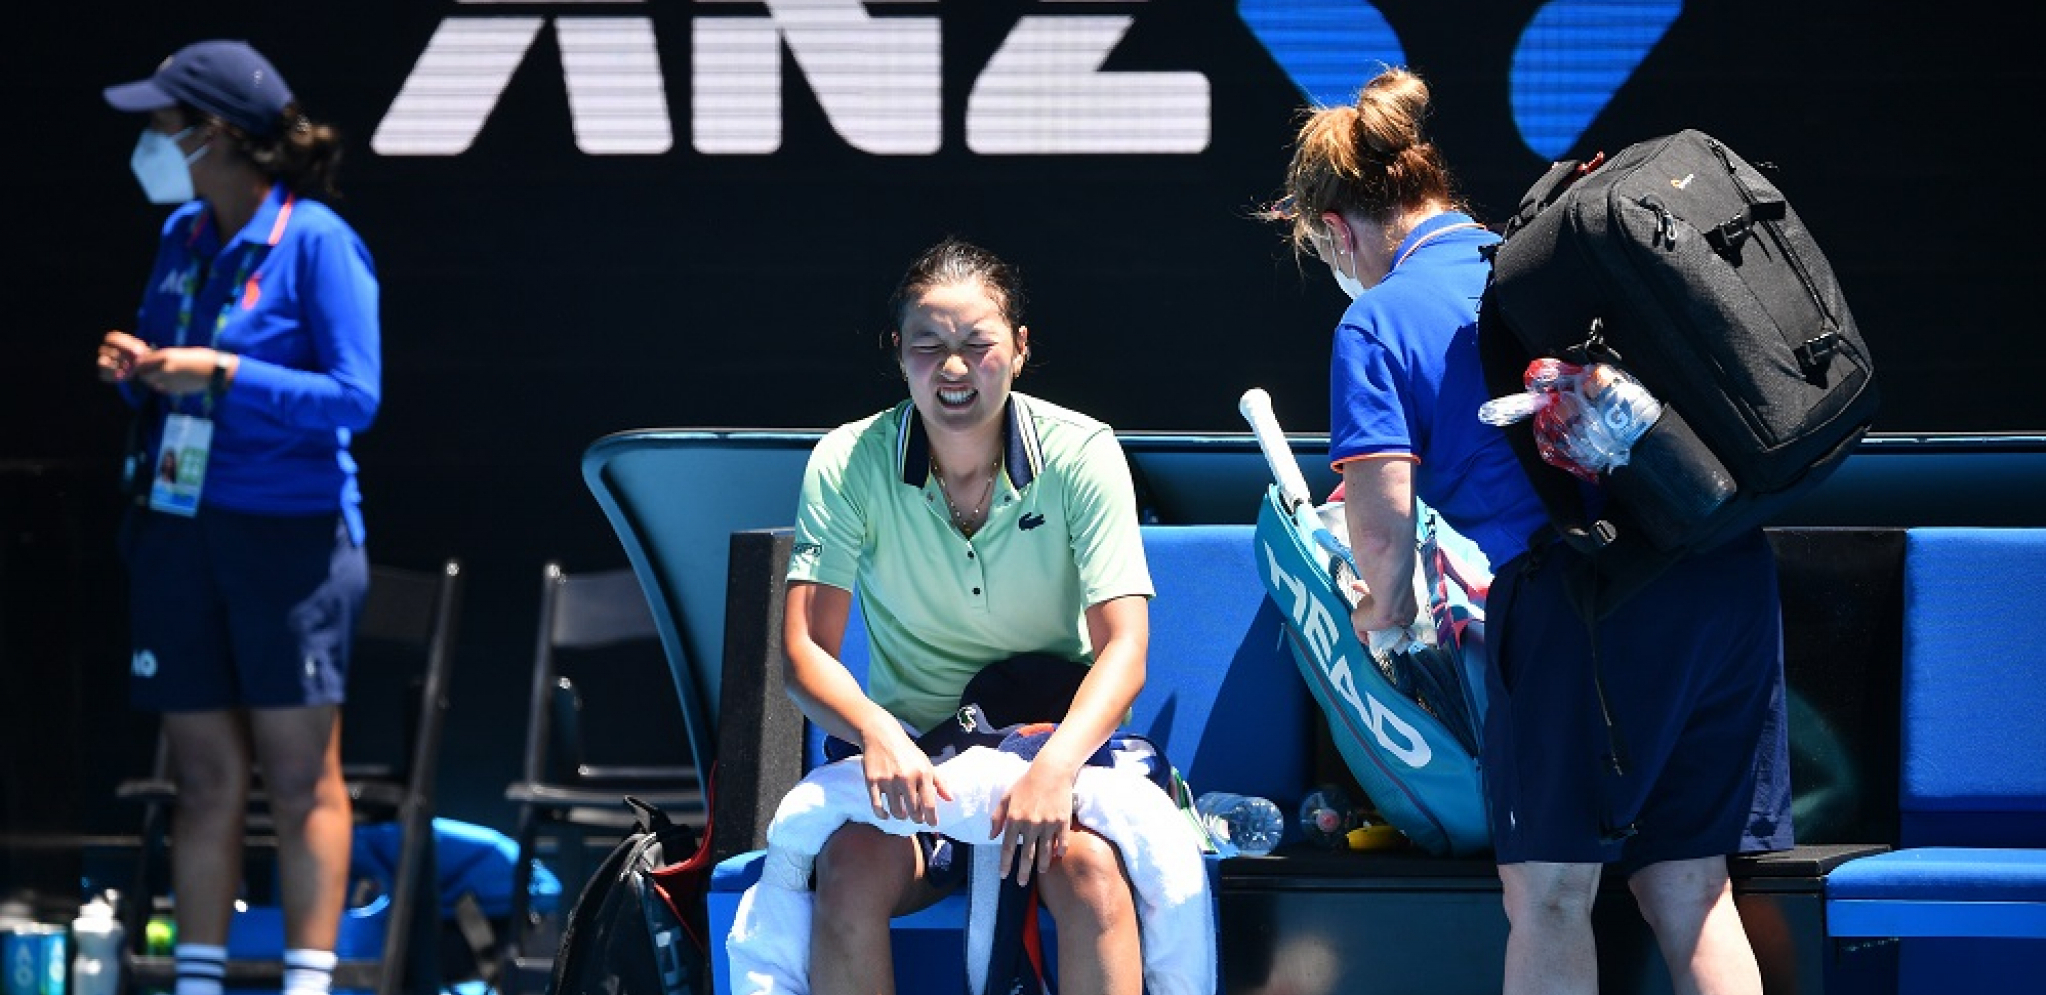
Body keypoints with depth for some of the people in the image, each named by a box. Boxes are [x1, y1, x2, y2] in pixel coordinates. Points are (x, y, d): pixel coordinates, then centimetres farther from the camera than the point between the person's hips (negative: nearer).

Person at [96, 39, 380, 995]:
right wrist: (136, 366, -1)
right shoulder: (182, 235, 11)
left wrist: (224, 375, -19)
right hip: (178, 523, 6)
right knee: (204, 777, 8)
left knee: (299, 774, -1)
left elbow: (356, 396, -14)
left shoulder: (316, 242, -9)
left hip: (288, 530, -6)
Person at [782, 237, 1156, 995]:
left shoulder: (1080, 455, -8)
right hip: (910, 756, 1)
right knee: (853, 868, -31)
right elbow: (804, 649, -11)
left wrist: (1056, 765, -35)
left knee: (1088, 867, -33)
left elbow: (1124, 647, -15)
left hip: (1063, 740, -1)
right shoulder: (847, 464, -6)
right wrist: (875, 731, -34)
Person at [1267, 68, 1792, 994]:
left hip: (1584, 597, -6)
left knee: (1549, 891, 2)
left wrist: (1386, 613, 17)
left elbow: (1383, 527, -5)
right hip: (1726, 570, 6)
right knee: (1688, 883, 11)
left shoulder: (1377, 320, 4)